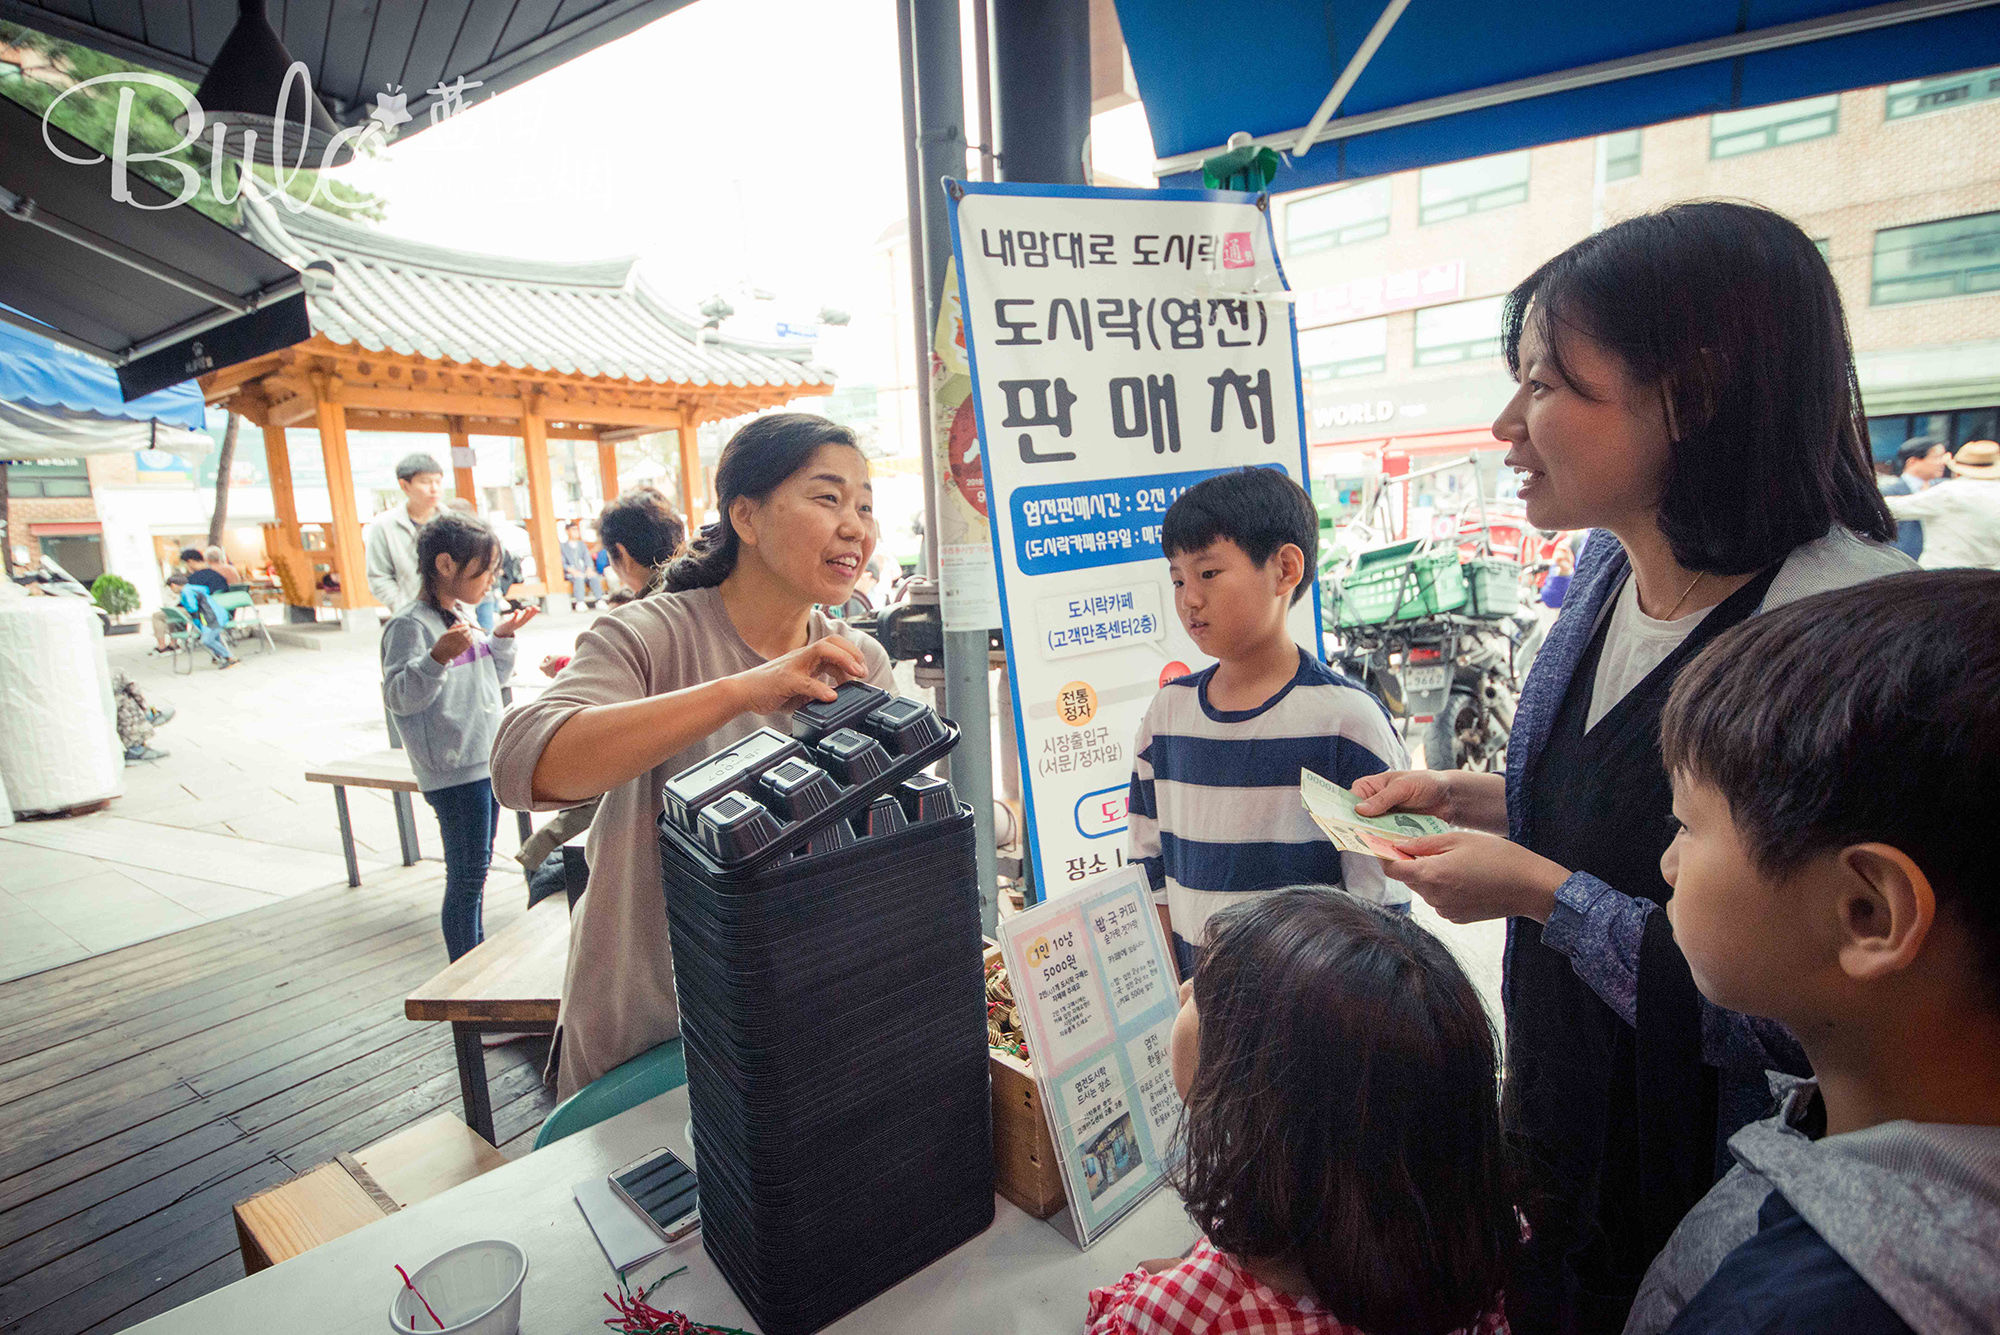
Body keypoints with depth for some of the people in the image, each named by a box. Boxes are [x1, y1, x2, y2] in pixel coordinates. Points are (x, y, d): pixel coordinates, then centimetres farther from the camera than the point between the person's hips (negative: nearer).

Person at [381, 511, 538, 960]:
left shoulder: (465, 613, 13)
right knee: (467, 873, -2)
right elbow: (399, 696, -20)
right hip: (453, 770, -9)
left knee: (476, 869, 17)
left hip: (486, 761, 9)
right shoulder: (411, 625, -14)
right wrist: (438, 657, -34)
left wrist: (502, 638, 8)